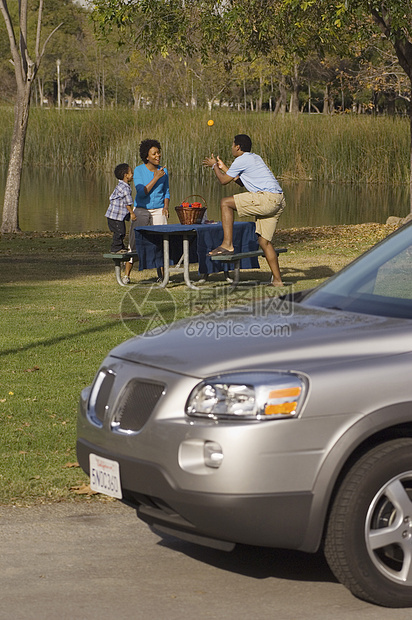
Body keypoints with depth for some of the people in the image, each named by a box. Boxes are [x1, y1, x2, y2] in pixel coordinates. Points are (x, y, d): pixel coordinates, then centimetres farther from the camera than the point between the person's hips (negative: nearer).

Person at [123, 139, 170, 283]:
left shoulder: (163, 171, 7)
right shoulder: (138, 171, -5)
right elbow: (141, 193, -14)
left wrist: (166, 206, 0)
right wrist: (155, 178, -17)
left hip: (158, 211, 2)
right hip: (141, 210, -2)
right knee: (134, 242, -7)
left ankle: (162, 275, -4)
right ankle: (126, 275, 0)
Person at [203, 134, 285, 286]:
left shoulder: (242, 160, -3)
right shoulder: (255, 158, 26)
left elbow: (223, 180, 5)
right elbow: (242, 182, 36)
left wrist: (214, 166, 22)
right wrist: (223, 168, 41)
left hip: (267, 198, -9)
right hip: (278, 201, 9)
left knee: (226, 202, -5)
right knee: (264, 241, 11)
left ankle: (227, 245, -11)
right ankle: (277, 279, 9)